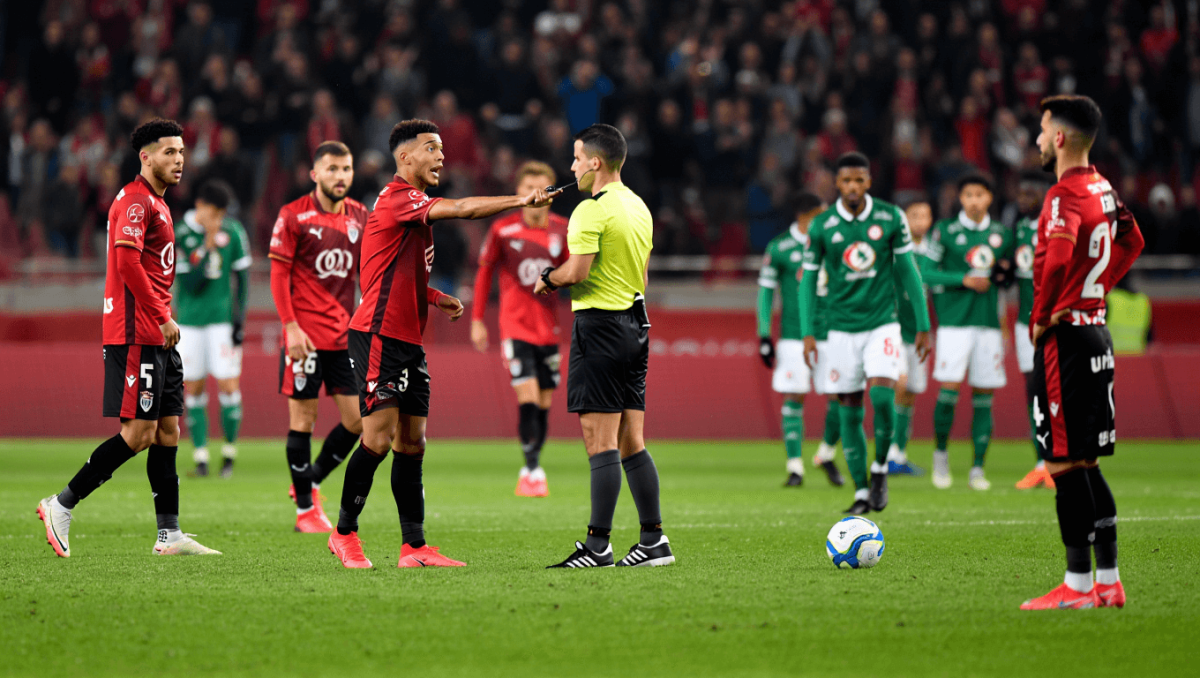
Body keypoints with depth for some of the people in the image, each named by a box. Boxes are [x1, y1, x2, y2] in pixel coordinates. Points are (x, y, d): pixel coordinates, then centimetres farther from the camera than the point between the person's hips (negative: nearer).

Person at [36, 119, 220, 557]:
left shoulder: (156, 204, 20)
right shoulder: (136, 201, -11)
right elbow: (127, 263, -22)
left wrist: (163, 318, 15)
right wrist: (163, 318, -20)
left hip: (157, 339, 10)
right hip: (137, 336, -10)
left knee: (167, 430, 7)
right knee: (138, 433, -11)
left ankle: (169, 535, 7)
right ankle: (61, 506, -3)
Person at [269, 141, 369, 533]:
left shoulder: (359, 216, 9)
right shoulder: (294, 215, -5)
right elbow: (279, 273, -7)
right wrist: (291, 326, -14)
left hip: (345, 335, 5)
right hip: (306, 335, -5)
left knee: (358, 419, 2)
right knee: (303, 419, -1)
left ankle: (309, 482, 23)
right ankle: (305, 509, 8)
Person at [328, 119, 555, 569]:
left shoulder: (414, 204, 19)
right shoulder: (397, 198, -12)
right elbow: (462, 209, -25)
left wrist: (433, 298, 15)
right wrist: (520, 200, -25)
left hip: (407, 339, 10)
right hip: (379, 335, -10)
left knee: (411, 442, 5)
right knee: (379, 438, -10)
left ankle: (414, 547, 5)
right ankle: (344, 533, 4)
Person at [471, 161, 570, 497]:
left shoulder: (561, 229, 1)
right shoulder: (503, 229, -7)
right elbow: (484, 271, 4)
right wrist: (477, 319, 2)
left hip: (547, 327, 4)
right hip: (515, 325, -4)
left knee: (544, 402, 5)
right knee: (527, 396, -17)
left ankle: (532, 470, 16)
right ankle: (532, 469, -15)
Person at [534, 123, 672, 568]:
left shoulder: (592, 211, -13)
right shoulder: (638, 207, 15)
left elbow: (577, 272, -21)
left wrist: (548, 278, 0)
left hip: (600, 326, -9)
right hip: (635, 323, 9)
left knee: (601, 443, -8)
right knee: (631, 442, 10)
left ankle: (598, 545, -8)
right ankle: (653, 540, 9)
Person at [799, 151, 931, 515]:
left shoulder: (891, 218, -2)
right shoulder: (822, 226, -2)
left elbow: (908, 271, 5)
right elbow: (808, 280, 5)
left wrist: (923, 325, 5)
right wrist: (807, 333, -1)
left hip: (882, 323, -1)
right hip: (842, 328, 1)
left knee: (882, 394, -20)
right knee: (850, 410, 1)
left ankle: (880, 468, 3)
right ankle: (861, 491, 9)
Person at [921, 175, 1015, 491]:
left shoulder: (1001, 235, 11)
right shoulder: (945, 231, 1)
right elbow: (927, 273, -2)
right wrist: (964, 280, -12)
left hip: (989, 322, 3)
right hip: (954, 321, -3)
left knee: (983, 396, 1)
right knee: (949, 390, -11)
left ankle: (978, 468, 7)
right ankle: (941, 453, 11)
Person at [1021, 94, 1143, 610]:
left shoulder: (1065, 195, -16)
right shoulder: (1103, 190, 12)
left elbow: (1058, 257, -34)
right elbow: (1131, 242, 30)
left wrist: (1041, 317, -20)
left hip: (1065, 336, -9)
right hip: (1097, 333, 9)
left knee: (1066, 465, -5)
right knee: (1086, 463, 13)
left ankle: (1079, 586, -3)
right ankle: (1109, 581, 15)